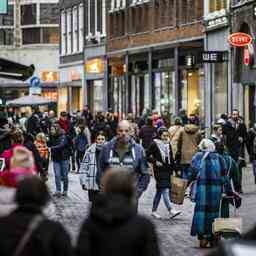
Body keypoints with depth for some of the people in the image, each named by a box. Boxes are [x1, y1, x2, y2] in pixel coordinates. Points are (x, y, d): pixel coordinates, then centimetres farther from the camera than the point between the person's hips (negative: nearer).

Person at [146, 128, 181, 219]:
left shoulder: (168, 144, 12)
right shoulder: (154, 145, -7)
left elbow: (171, 159, 20)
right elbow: (147, 155, -4)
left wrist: (172, 169, 17)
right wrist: (155, 161, -14)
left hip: (167, 170, 7)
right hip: (159, 171, -7)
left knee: (160, 191, 12)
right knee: (165, 191, -15)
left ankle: (154, 211, 20)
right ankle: (171, 211, -23)